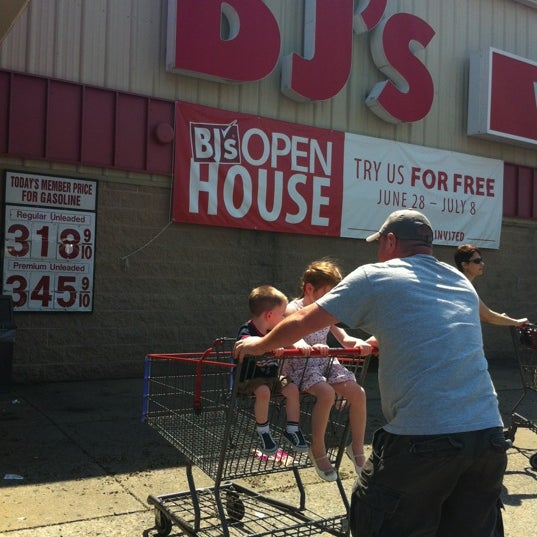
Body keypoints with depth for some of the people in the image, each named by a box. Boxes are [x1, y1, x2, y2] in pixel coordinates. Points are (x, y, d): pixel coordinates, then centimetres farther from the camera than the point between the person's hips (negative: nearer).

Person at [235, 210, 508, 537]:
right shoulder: (462, 282, 18)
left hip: (423, 439, -6)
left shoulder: (374, 277, 1)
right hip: (488, 434, 6)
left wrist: (259, 345, 25)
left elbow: (302, 323, 7)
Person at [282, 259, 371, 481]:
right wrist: (309, 347, -48)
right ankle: (318, 450, -13)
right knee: (326, 393, -32)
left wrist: (358, 342, -15)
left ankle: (357, 448, 6)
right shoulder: (293, 310, -10)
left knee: (358, 393, -12)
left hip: (325, 362, 7)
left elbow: (344, 339, 9)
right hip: (299, 365, -7)